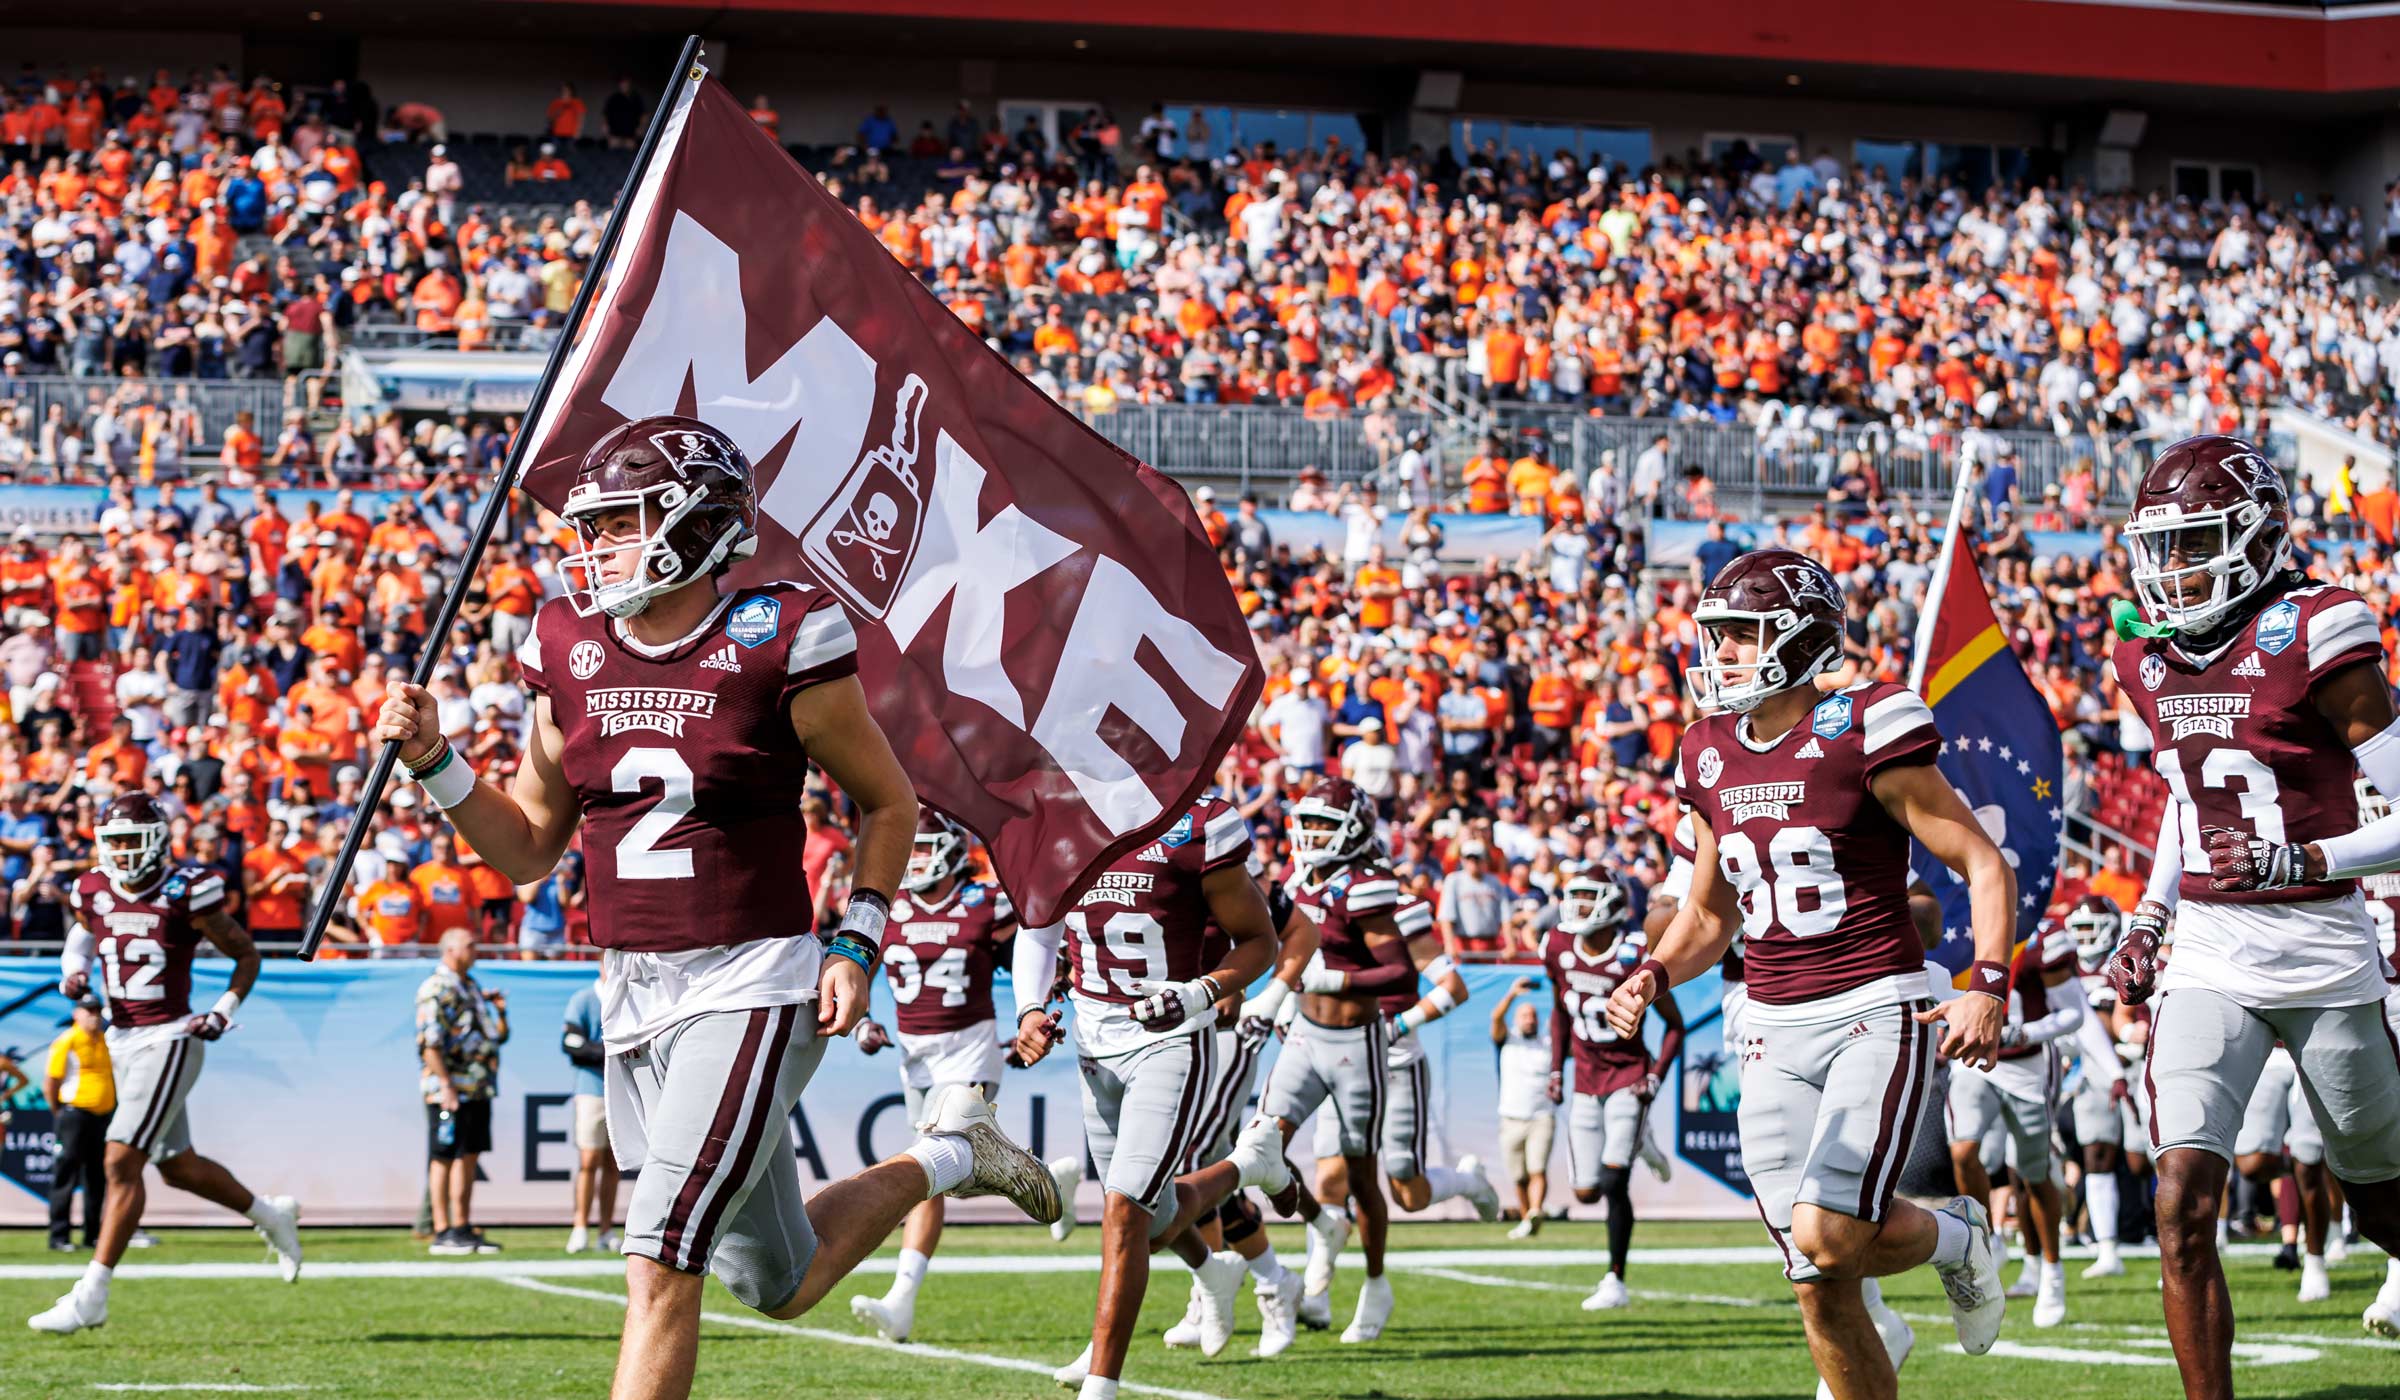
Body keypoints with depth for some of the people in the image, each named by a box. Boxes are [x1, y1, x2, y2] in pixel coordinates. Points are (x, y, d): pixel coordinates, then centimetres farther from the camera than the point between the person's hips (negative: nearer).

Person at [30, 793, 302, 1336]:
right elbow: (83, 931, 26)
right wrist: (73, 971, 5)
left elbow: (247, 954, 0)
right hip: (121, 1040, 7)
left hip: (168, 1040, -7)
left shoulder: (186, 894, -12)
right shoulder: (93, 891, 3)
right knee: (177, 1165, 18)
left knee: (122, 1162, -15)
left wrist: (225, 1011, -12)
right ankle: (272, 1215, 42)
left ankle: (91, 1296, -14)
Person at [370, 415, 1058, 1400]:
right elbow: (528, 848, 13)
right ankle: (943, 1158, 44)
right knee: (780, 1287, 18)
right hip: (632, 997, 7)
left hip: (751, 988, -6)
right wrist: (432, 760, -1)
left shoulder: (775, 646, -10)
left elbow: (887, 802, 3)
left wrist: (858, 946, -8)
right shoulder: (572, 651, 5)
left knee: (659, 1267, -17)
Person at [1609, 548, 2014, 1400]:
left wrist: (1986, 987, -21)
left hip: (1876, 1015, -5)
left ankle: (1954, 1237, 13)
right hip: (1773, 1031, 5)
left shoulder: (1861, 737, -9)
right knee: (1822, 1293, 0)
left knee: (1827, 1237, -20)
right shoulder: (1713, 760, 9)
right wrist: (1653, 976, 1)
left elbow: (1985, 866, -7)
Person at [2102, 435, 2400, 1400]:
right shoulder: (2153, 666, 7)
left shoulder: (2313, 645, -12)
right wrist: (2147, 919, 16)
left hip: (2321, 956, -4)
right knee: (2183, 1208, -13)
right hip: (2204, 960, 4)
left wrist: (2302, 862, -25)